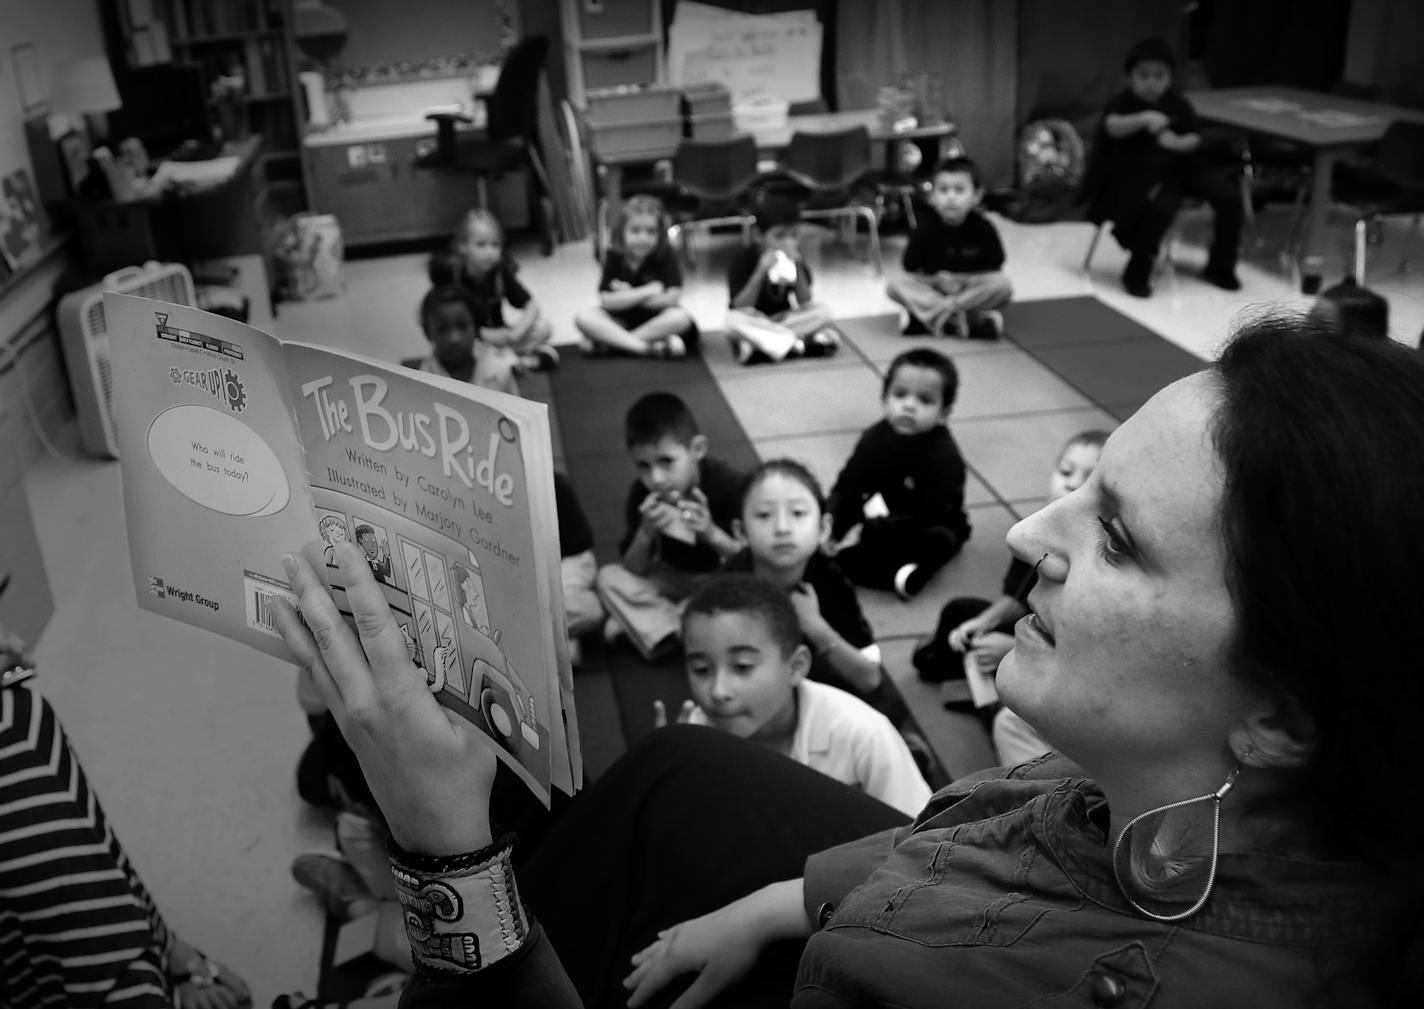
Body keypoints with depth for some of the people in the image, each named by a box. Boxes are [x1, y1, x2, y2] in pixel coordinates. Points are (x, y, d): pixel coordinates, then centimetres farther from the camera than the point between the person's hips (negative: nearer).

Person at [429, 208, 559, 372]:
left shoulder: (501, 271, -8)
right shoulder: (448, 273, -20)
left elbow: (531, 306, -7)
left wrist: (516, 332, -27)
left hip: (497, 336, 3)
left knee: (544, 327, -15)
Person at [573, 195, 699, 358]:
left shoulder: (666, 255, -14)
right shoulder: (614, 255, -11)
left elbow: (671, 298, -22)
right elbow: (607, 301, -19)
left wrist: (627, 297, -17)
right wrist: (648, 291, -23)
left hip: (656, 319, -1)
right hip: (621, 319, 1)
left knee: (681, 317, -33)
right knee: (583, 318, -23)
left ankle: (608, 341, -24)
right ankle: (646, 348, -32)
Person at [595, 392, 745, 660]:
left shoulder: (728, 485, -23)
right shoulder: (642, 494, -14)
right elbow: (634, 571, -12)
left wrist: (712, 534, -39)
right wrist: (645, 534, -33)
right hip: (672, 578, 3)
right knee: (610, 577, -17)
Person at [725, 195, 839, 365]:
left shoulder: (794, 258, -2)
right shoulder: (744, 260, -13)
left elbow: (804, 303, -9)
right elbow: (740, 307, -20)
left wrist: (798, 268, -23)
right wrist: (761, 271, -31)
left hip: (783, 318, 4)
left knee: (823, 312, -20)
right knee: (733, 319, -37)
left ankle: (758, 347, -27)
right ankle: (798, 346, -33)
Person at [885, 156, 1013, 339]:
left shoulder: (983, 228, -10)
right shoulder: (925, 228, -8)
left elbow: (994, 271, -8)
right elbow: (911, 271, -5)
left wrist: (964, 279, -22)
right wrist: (936, 280, -22)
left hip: (974, 291, -1)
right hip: (931, 289, 1)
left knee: (1003, 284, -29)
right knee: (894, 284, -24)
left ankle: (926, 318, -29)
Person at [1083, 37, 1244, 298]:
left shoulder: (1178, 103, 5)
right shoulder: (1123, 102, -6)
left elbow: (1195, 139, 2)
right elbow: (1113, 127, -28)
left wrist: (1177, 142, -21)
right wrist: (1144, 118, -45)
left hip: (1183, 162, 5)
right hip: (1141, 171, -5)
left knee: (1230, 198, -8)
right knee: (1162, 207, -35)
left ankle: (1219, 267, 13)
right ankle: (1137, 274, -14)